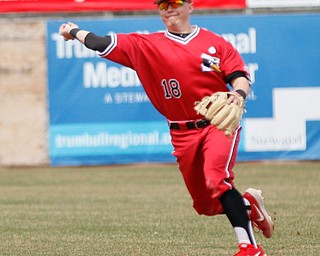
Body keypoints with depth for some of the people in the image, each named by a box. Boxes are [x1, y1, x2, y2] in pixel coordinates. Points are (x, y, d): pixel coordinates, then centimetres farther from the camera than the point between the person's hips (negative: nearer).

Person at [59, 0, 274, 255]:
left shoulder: (214, 42, 4)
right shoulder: (146, 45, 7)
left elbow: (240, 76, -2)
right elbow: (103, 44, 8)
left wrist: (239, 93, -22)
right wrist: (75, 31, 17)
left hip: (219, 125, -4)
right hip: (183, 135, 4)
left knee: (216, 179, -29)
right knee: (206, 205, 5)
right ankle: (248, 204, 35)